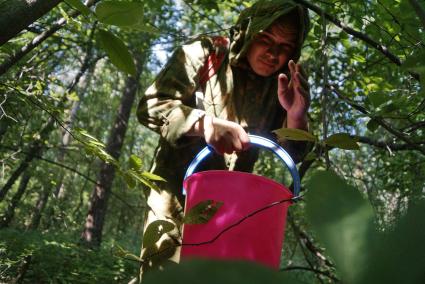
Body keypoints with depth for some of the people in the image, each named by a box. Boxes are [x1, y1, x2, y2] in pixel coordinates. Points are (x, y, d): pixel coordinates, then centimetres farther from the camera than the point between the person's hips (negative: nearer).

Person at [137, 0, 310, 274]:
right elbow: (151, 106, -17)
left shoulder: (287, 83, -2)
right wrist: (203, 122, -36)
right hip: (178, 194, -3)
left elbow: (293, 153, -5)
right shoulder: (204, 53, -12)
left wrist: (295, 114, -27)